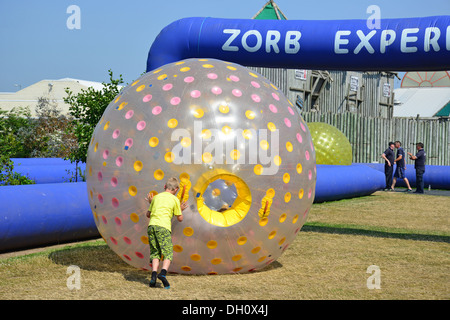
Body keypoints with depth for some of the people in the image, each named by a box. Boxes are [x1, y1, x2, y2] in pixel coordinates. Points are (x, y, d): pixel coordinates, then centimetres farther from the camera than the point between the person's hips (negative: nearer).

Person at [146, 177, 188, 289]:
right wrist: (181, 210, 35)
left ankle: (154, 275, -10)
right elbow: (180, 218, 16)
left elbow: (148, 214, 29)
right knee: (168, 253, 0)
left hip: (152, 225, 4)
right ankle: (163, 273, -24)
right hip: (163, 226, -4)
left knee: (155, 253, 10)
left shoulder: (156, 197, 22)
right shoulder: (174, 199, 12)